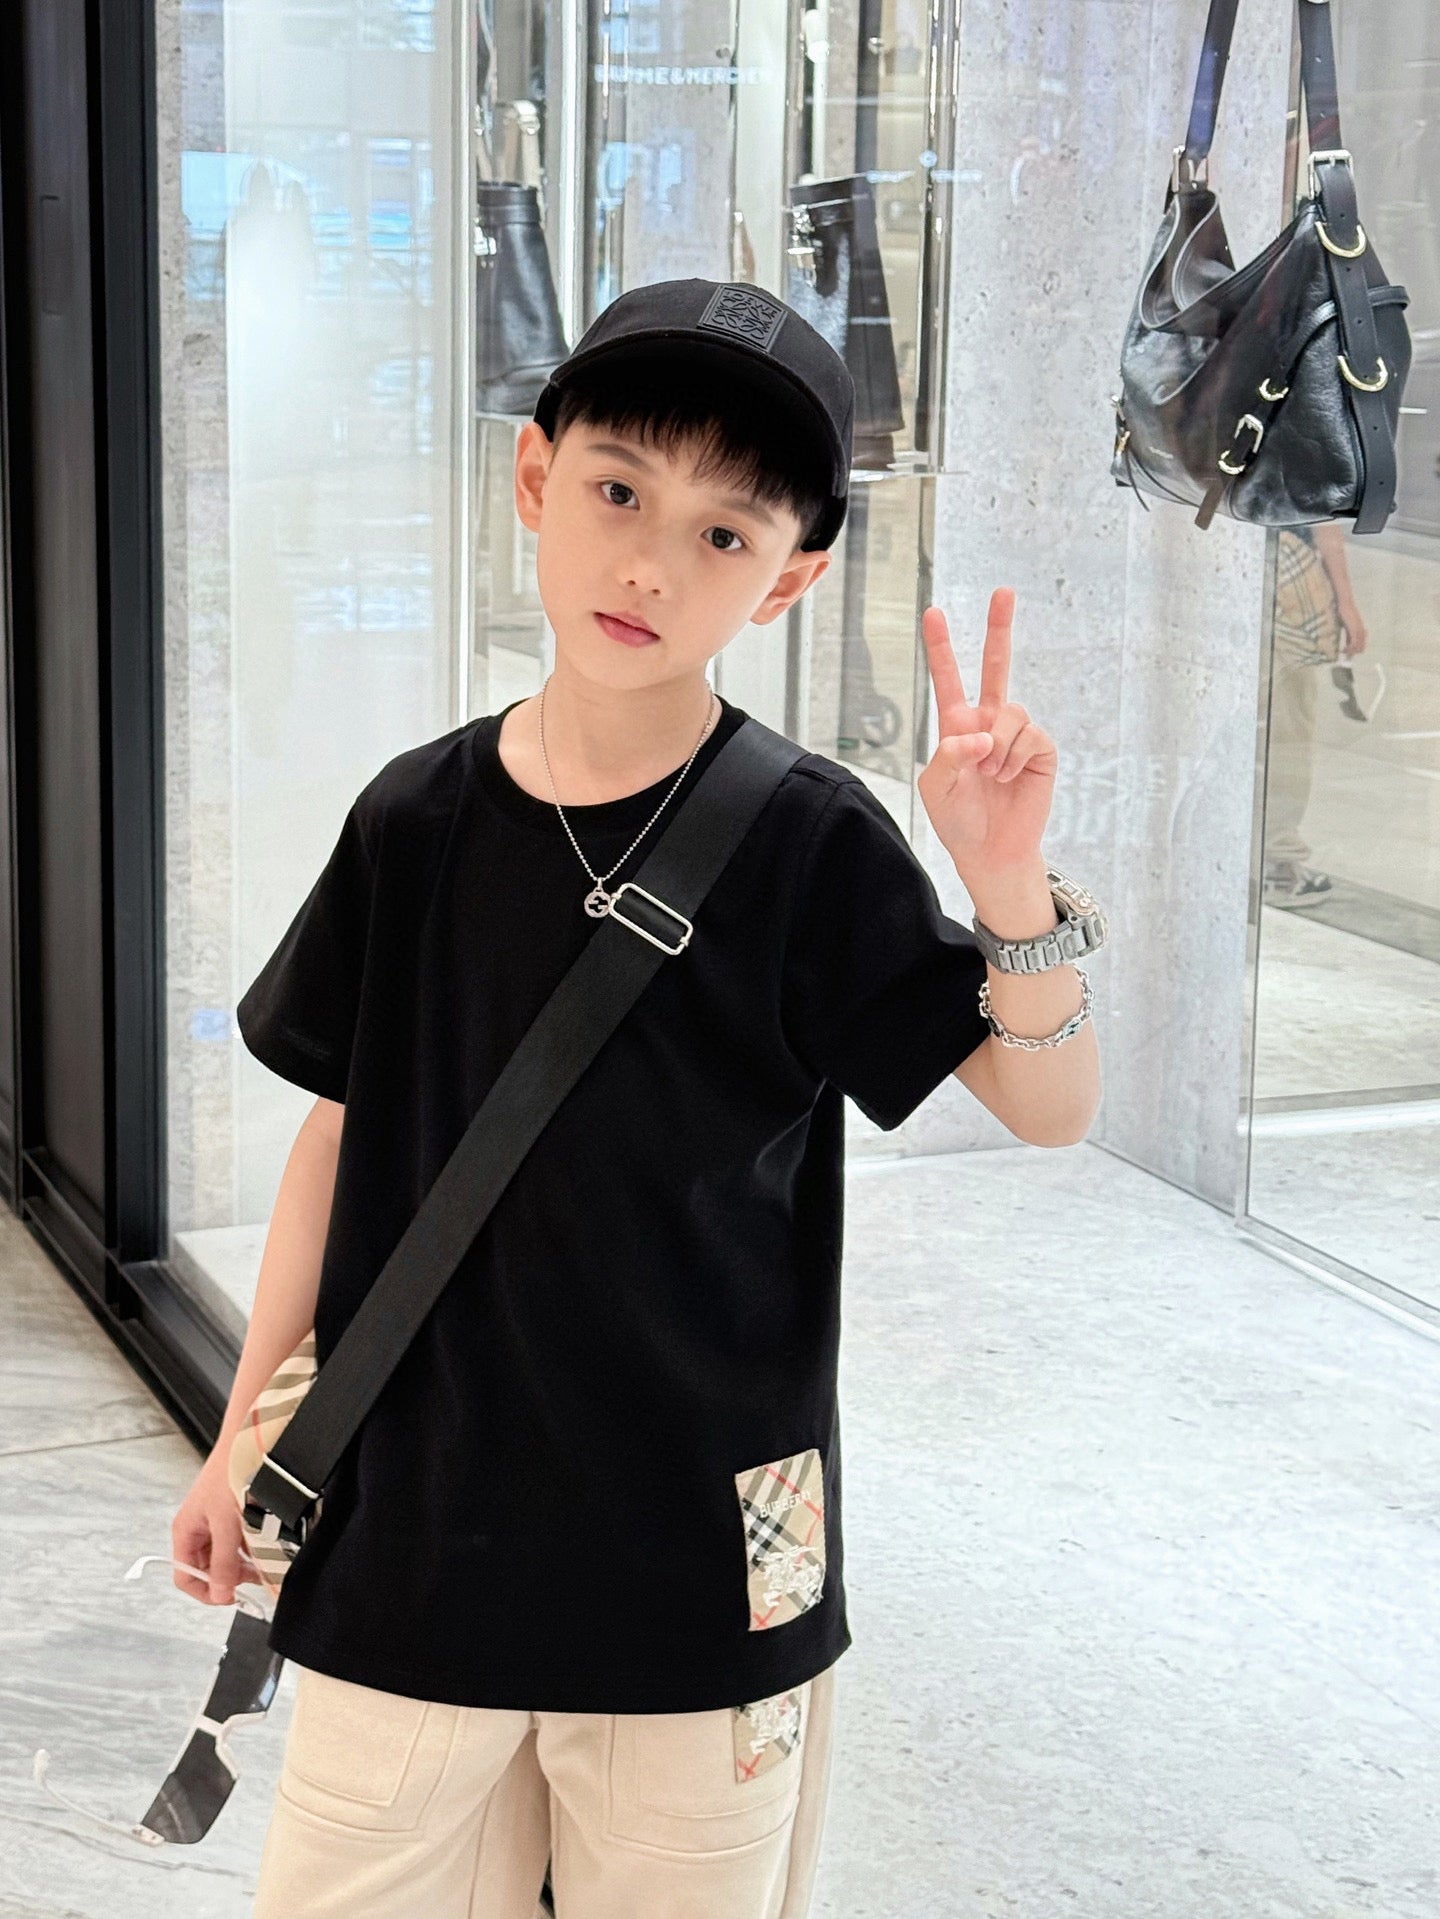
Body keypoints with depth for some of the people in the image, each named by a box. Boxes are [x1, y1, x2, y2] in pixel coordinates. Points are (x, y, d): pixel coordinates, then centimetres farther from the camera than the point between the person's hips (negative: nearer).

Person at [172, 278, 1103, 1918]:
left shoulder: (810, 848, -10)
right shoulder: (416, 822, -2)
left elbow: (1048, 1107, -11)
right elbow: (342, 1125, 8)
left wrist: (1009, 887, -30)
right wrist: (246, 1431, 11)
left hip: (702, 1570, -2)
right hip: (412, 1537, 2)